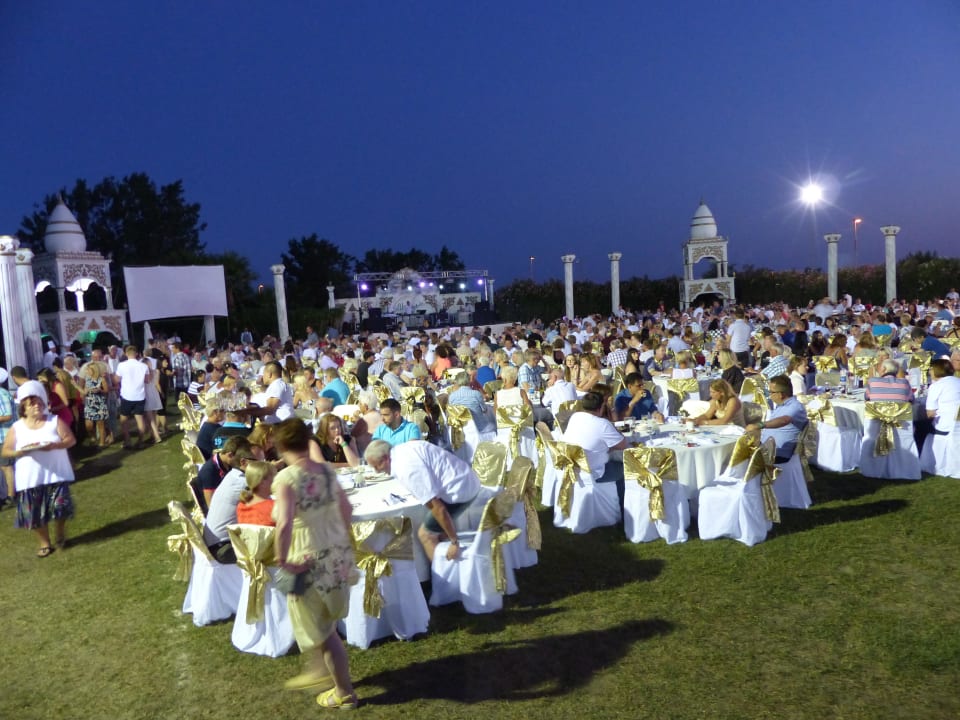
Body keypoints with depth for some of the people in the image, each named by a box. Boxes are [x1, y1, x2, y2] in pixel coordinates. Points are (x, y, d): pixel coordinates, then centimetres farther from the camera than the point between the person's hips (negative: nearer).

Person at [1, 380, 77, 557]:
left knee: (59, 507, -5)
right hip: (30, 479, 2)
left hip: (56, 475, -1)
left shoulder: (55, 421, -2)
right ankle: (44, 543, 25)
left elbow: (71, 440, -4)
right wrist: (20, 452, -18)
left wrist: (54, 446, -22)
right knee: (35, 514, 6)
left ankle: (60, 534, 24)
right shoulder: (16, 428, 1)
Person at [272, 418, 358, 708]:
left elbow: (284, 524, -31)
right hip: (337, 556, 6)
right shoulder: (326, 471, 0)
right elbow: (346, 509, 10)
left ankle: (344, 693, 27)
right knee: (324, 624, 27)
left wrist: (282, 561, -18)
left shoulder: (286, 478, -19)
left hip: (309, 562, -6)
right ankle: (320, 670, 44)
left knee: (322, 630, 13)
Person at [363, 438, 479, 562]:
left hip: (459, 489, -10)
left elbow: (437, 507, -24)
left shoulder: (406, 468, -24)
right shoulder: (402, 450, 5)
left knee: (425, 534, 0)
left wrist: (454, 541, -16)